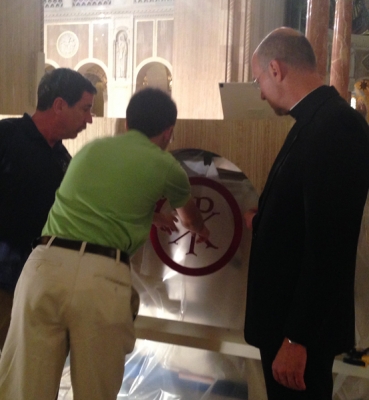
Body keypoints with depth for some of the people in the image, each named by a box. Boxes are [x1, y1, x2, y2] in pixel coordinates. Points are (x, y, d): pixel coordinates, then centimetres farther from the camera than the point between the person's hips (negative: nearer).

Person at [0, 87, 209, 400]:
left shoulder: (91, 148, 22)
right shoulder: (165, 165, 11)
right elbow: (189, 215, 33)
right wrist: (201, 231, 57)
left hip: (46, 264, 4)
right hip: (103, 276, -3)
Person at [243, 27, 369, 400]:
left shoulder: (332, 127, -24)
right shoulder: (320, 120, 6)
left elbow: (328, 246, -27)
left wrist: (296, 338, -23)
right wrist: (263, 221, 24)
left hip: (302, 323, -9)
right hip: (289, 310, 9)